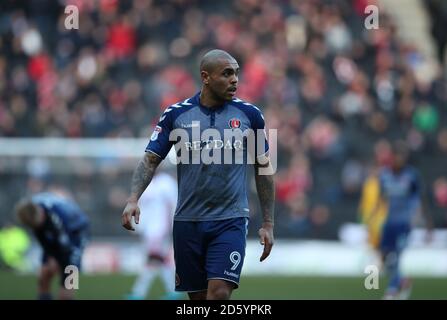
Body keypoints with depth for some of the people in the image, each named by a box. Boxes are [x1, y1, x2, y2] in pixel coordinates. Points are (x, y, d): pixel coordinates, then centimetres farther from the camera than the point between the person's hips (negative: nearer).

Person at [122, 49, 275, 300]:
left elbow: (264, 169, 10)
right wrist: (133, 199, -12)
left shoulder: (249, 114, 2)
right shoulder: (176, 114, 2)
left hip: (231, 221, -2)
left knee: (219, 293, -16)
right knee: (198, 298, 7)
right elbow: (151, 160, 5)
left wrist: (268, 224, 8)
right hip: (188, 221, 2)